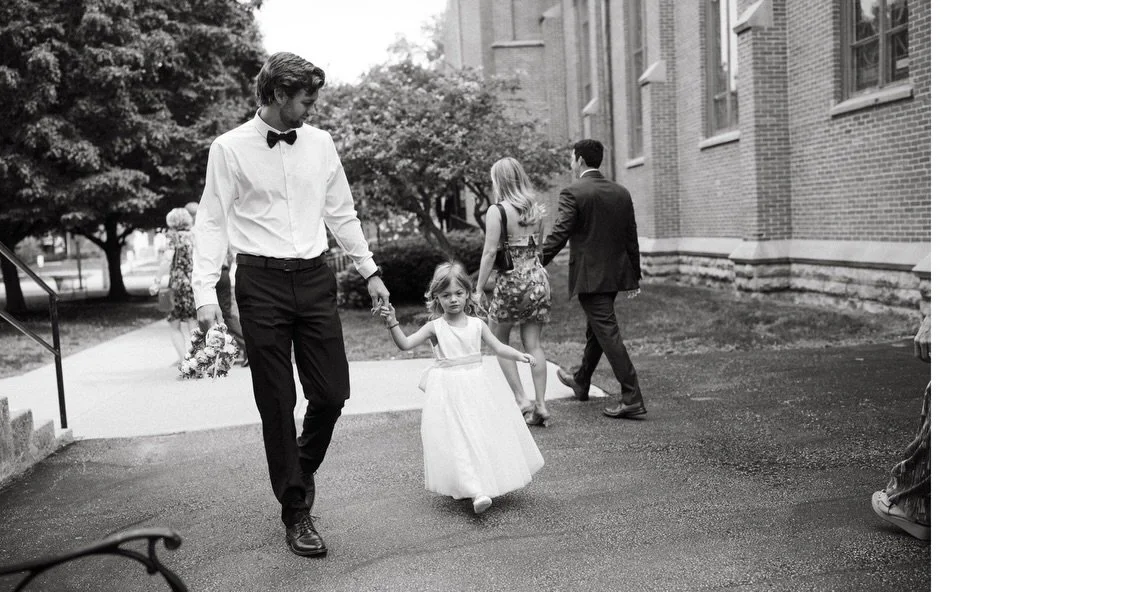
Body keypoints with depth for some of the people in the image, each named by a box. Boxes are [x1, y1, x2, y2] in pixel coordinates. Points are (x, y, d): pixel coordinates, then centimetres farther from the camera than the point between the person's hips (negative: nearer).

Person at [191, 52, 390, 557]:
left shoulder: (320, 143, 9)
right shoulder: (229, 149, -2)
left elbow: (341, 213, 16)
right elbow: (212, 222, -3)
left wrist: (369, 270, 15)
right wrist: (206, 293, -12)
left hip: (315, 278, 4)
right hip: (261, 282, -3)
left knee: (333, 392, 3)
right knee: (277, 404, 3)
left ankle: (300, 471, 34)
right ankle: (296, 513, 16)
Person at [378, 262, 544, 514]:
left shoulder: (476, 324, 4)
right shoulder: (435, 327, -3)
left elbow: (498, 347, 6)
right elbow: (405, 343, -9)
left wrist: (519, 355, -9)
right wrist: (392, 323, -22)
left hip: (475, 386, 4)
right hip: (449, 391, -3)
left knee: (485, 433, 9)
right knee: (458, 440, -12)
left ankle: (489, 482, 29)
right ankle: (475, 492, -17)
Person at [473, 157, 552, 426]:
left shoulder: (497, 211, -11)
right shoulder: (536, 209, 6)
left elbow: (490, 252, -12)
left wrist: (479, 289, -7)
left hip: (511, 280, -5)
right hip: (538, 278, 5)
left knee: (500, 342, 11)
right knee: (534, 344, 9)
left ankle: (521, 399, 5)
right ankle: (540, 404, 7)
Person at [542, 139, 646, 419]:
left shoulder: (573, 193, -12)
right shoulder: (621, 193, 7)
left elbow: (558, 235, -18)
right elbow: (631, 239, 10)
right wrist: (634, 278, 17)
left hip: (589, 276, -7)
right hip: (615, 273, 7)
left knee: (607, 332, -6)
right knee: (595, 328, 21)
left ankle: (632, 398, -8)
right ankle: (581, 382, 40)